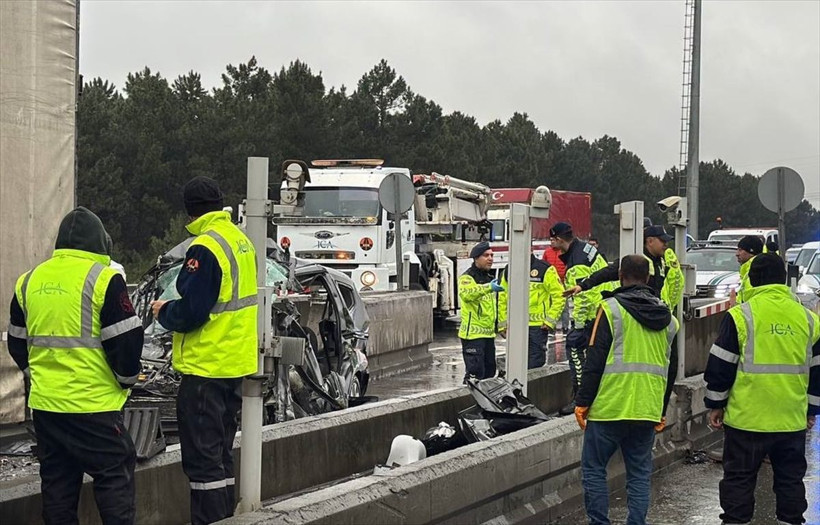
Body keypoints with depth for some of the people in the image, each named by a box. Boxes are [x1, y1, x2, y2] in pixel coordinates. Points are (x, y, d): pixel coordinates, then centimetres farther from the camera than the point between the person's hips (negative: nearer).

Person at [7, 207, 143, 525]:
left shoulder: (29, 281, 9)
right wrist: (127, 378, 4)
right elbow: (127, 339, -12)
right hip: (94, 404, -6)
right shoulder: (103, 278, -10)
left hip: (44, 403, 6)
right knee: (114, 475, 2)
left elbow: (16, 342, 16)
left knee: (56, 480, 12)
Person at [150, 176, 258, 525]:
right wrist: (173, 309, 21)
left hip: (206, 368, -9)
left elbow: (191, 312, -21)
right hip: (237, 364, 9)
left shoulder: (205, 248, -18)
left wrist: (164, 312, -2)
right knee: (220, 454, 18)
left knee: (202, 457, -4)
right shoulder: (241, 241, 9)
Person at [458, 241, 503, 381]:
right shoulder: (467, 277, -11)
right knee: (476, 373, -11)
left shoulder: (489, 278, 17)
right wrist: (488, 288, -48)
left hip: (489, 333, 9)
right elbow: (466, 294, -35)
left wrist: (497, 326, 28)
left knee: (489, 372, 14)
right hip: (473, 334, -9)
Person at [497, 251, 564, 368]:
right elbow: (502, 299, 18)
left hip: (538, 326, -5)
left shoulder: (545, 269, -6)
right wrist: (502, 323, 11)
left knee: (535, 367, -3)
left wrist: (550, 320, -11)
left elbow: (559, 295, -6)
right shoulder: (508, 271, 11)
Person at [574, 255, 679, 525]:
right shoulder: (666, 317, 12)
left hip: (610, 408, -5)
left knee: (594, 470, 6)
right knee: (640, 474, 10)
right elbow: (669, 369, 17)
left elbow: (595, 360, -10)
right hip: (648, 410, 5)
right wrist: (662, 412, 24)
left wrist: (582, 402, -4)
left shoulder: (612, 308, -6)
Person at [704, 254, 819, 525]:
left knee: (739, 478, 6)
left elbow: (720, 366, -5)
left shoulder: (741, 315, -7)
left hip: (747, 418, -3)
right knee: (791, 478, 14)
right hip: (793, 420, 3)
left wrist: (715, 405, 7)